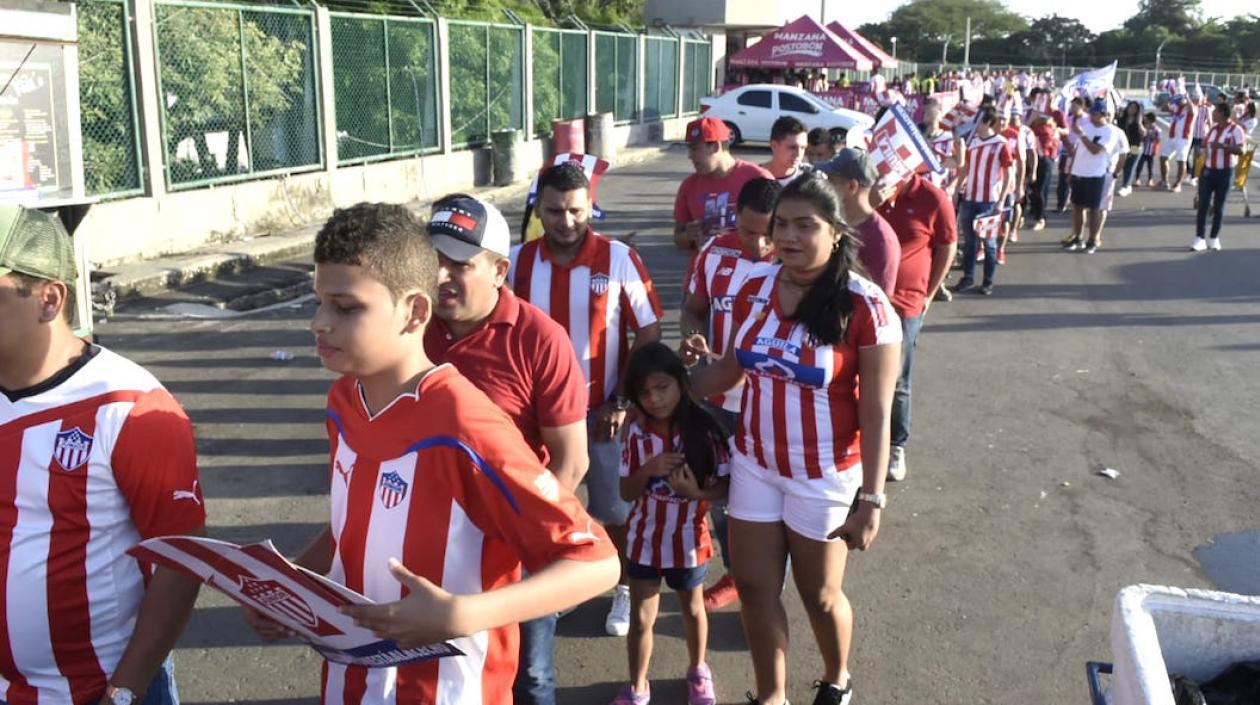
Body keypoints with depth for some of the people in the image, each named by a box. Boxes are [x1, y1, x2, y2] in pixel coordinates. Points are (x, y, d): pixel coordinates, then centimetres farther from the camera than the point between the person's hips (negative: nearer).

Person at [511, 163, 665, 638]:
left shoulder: (620, 260, -12)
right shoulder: (518, 262, -3)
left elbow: (649, 335, -7)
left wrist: (623, 402, -11)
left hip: (603, 412, -2)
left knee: (614, 509, 12)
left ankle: (623, 589, 33)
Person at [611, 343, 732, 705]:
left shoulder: (705, 429, -19)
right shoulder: (636, 432, -12)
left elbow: (727, 484, -13)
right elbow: (626, 492, -7)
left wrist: (697, 492, -32)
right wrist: (649, 469, -26)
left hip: (688, 539, -1)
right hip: (645, 539, 1)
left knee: (692, 609, 23)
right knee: (640, 618, 10)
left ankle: (698, 671, 48)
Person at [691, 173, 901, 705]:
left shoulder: (865, 308, -20)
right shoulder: (755, 289, -5)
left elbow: (876, 414, -16)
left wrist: (871, 499, -16)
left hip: (824, 474, -4)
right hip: (754, 462, 4)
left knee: (820, 594, 15)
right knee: (755, 586, 13)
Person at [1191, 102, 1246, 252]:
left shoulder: (1235, 129, -8)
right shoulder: (1213, 128, 10)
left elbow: (1240, 150, -17)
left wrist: (1222, 146, -28)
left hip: (1224, 172, -4)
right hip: (1207, 170, 4)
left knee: (1218, 207, 4)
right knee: (1203, 204, -4)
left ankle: (1214, 239, 15)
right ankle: (1199, 239, -5)